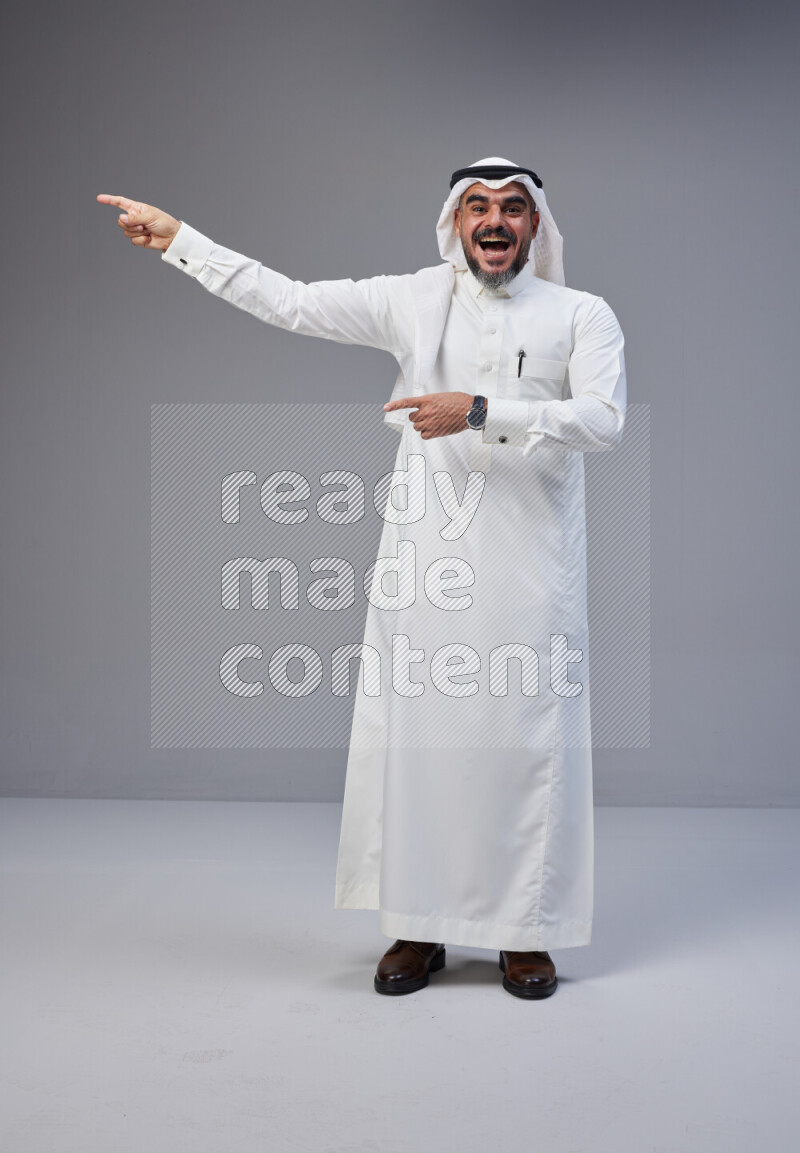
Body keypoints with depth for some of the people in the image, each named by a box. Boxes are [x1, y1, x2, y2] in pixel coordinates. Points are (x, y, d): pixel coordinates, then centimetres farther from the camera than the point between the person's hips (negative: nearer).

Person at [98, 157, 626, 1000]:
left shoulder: (582, 315, 4)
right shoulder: (412, 301, 9)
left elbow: (603, 419, -11)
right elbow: (287, 302, 10)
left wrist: (480, 411, -19)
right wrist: (176, 238, 9)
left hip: (531, 567, -1)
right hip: (424, 559, 2)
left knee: (530, 743, 1)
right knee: (413, 737, 2)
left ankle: (526, 933, 16)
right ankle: (418, 929, 16)